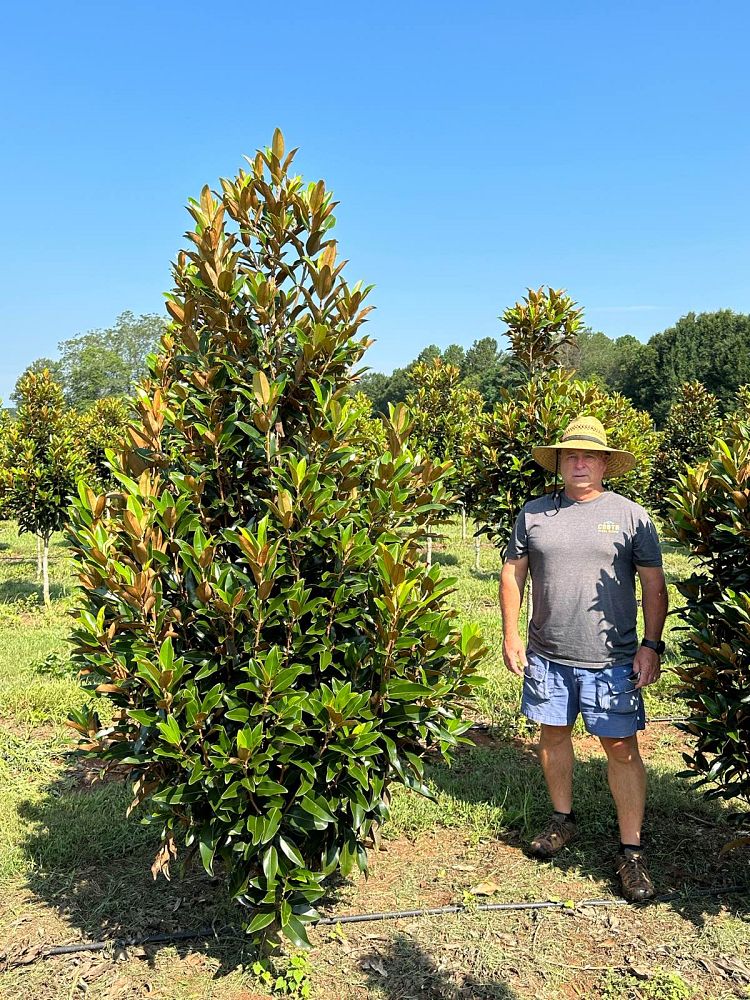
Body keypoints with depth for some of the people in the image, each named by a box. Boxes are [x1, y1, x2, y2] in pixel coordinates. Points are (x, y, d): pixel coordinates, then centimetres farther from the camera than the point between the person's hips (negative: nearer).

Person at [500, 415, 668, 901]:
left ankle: (632, 849, 14)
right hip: (547, 655, 3)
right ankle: (563, 819, 35)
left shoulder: (631, 515, -2)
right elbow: (512, 574, 9)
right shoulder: (534, 513, 4)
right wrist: (511, 635, 4)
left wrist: (651, 645, -6)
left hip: (612, 660, -2)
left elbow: (654, 586, 0)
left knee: (622, 748, 0)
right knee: (553, 734, 14)